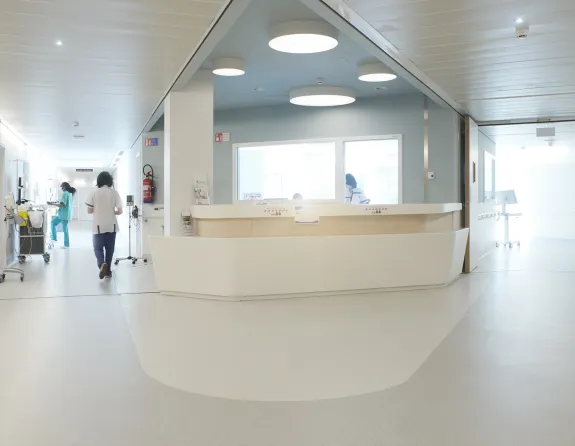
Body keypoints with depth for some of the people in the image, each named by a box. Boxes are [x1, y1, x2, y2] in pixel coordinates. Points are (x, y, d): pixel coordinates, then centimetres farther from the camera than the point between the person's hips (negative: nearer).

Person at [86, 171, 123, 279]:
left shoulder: (95, 193, -5)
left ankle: (102, 264, -21)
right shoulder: (114, 193, -4)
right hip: (112, 226, 1)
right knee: (109, 249, 12)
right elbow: (120, 211, -5)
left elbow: (89, 211, -1)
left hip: (98, 226, -1)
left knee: (98, 248, 6)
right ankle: (108, 271, 16)